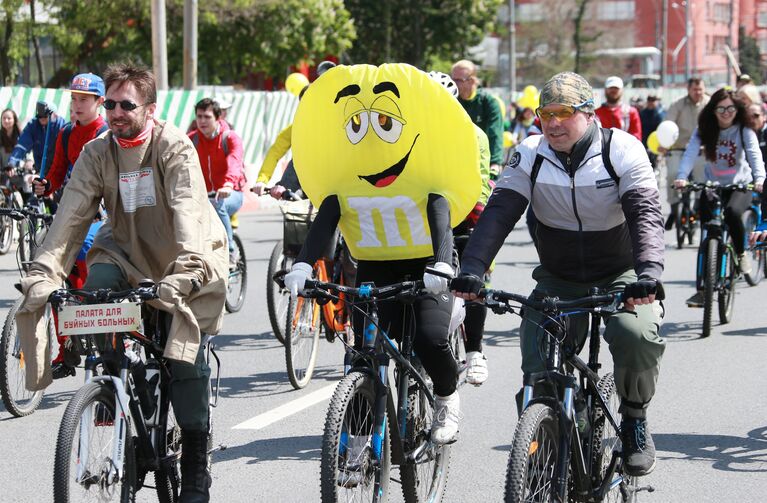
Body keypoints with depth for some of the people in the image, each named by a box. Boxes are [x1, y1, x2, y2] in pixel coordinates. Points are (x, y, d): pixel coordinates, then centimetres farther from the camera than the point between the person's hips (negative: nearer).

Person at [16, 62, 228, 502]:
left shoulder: (175, 148, -20)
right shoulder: (96, 154, -7)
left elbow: (188, 214, -33)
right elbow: (71, 217, -16)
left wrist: (184, 274, -49)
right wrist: (43, 274, -31)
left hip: (185, 260, -4)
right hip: (127, 254, 4)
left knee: (186, 355, -16)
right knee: (96, 287, -28)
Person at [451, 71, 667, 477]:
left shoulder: (622, 150, -13)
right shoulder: (530, 156, -7)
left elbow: (645, 213, -24)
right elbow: (498, 213, -16)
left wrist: (648, 273, -42)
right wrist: (471, 269, -33)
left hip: (620, 276, -2)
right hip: (557, 281, 2)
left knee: (638, 336, -31)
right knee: (538, 377, -14)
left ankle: (635, 420, -5)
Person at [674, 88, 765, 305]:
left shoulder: (745, 132, -9)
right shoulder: (704, 131, -6)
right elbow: (691, 152, -19)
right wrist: (681, 177, -37)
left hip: (740, 185, -2)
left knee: (732, 212, -34)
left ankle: (741, 253, -7)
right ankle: (702, 289, -4)